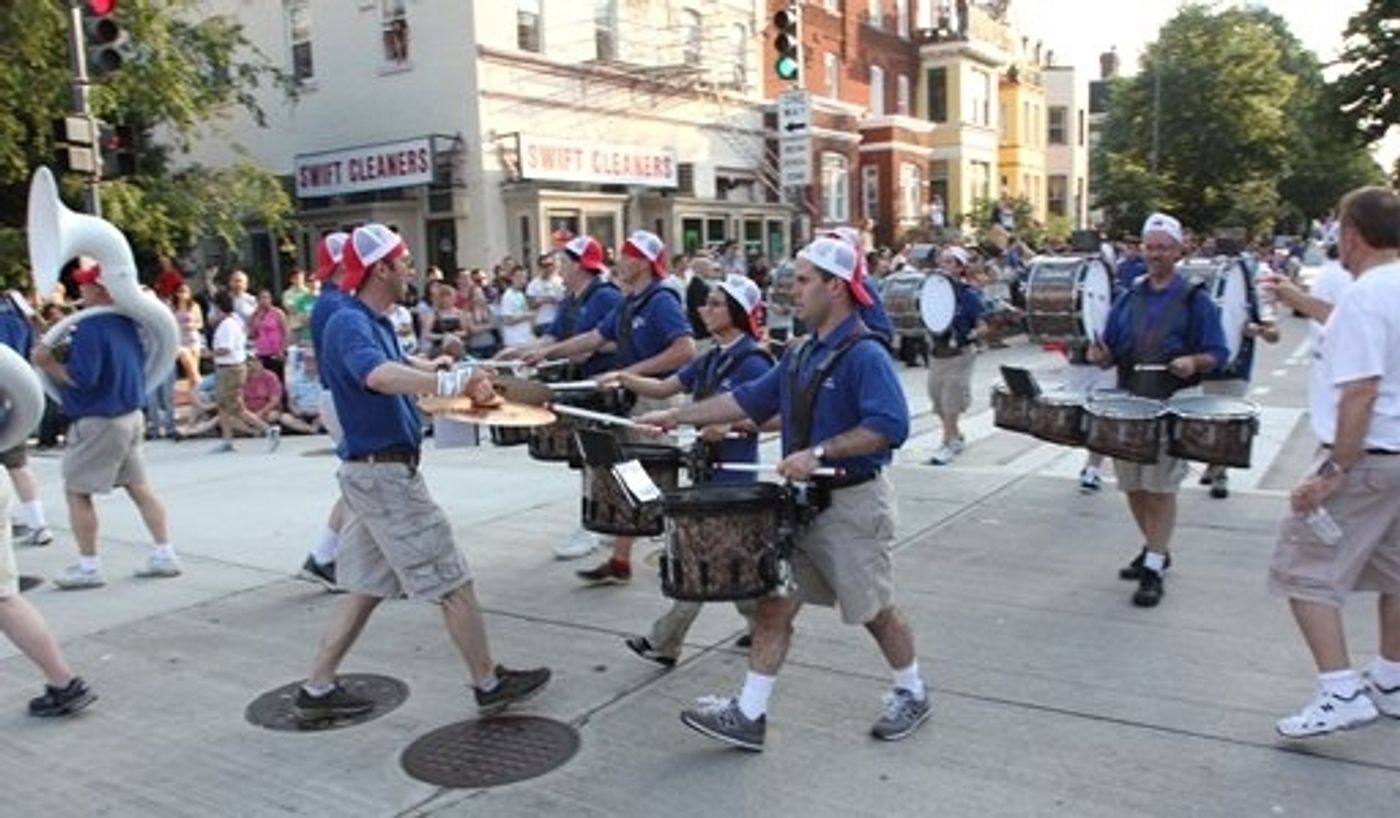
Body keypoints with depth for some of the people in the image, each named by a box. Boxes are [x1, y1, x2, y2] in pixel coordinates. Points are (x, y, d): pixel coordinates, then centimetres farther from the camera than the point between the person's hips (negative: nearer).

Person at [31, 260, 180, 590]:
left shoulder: (91, 326, -19)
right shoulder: (126, 321, 7)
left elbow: (81, 377, -23)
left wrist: (48, 363, -10)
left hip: (98, 422, -8)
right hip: (131, 414, 8)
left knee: (76, 491, 3)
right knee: (138, 486, 11)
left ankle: (88, 566, 7)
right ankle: (164, 554, 12)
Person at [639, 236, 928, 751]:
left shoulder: (865, 355, -17)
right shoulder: (801, 355, 9)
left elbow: (890, 426, -28)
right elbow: (749, 400, 13)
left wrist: (818, 452, -30)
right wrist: (678, 416, 9)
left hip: (853, 504, -8)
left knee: (875, 611, 9)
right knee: (773, 604, 6)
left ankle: (912, 695, 33)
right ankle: (749, 714, 12)